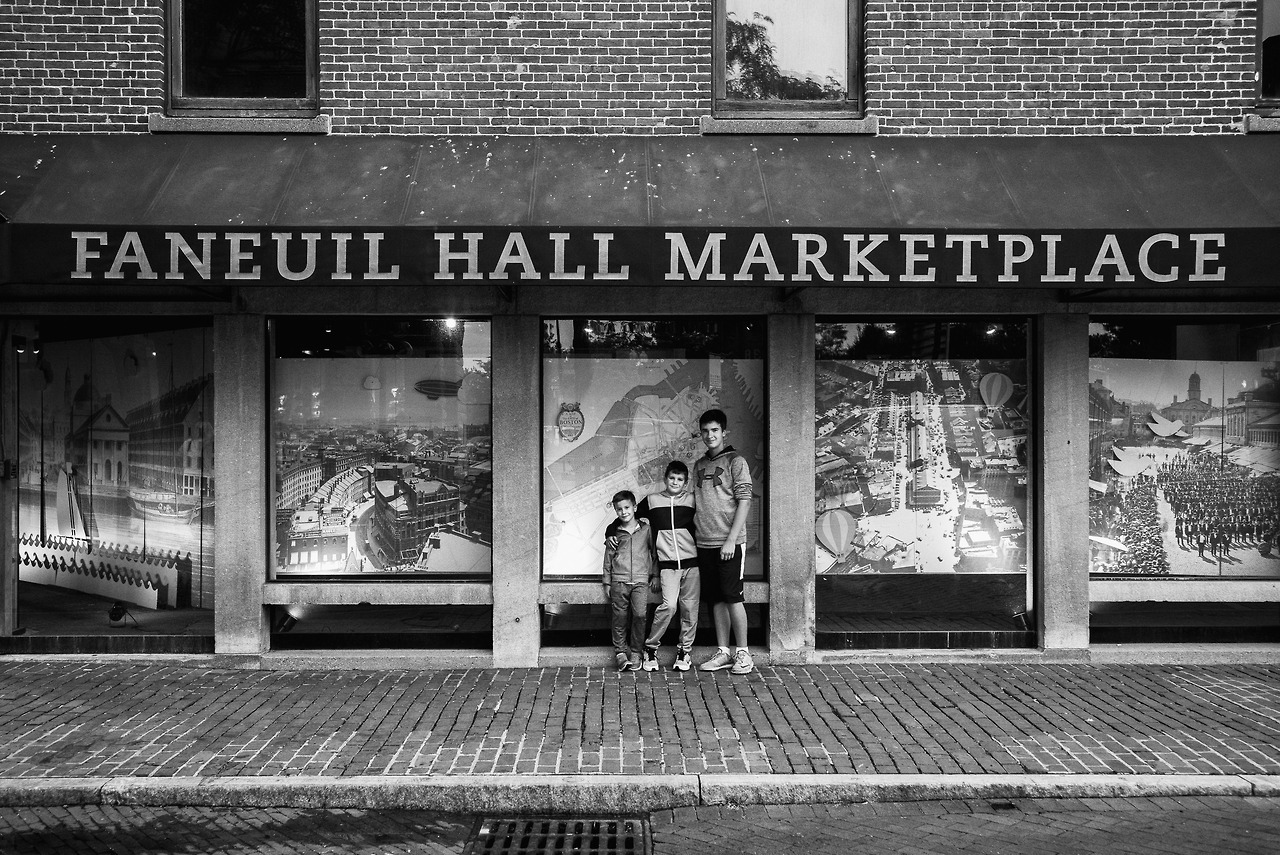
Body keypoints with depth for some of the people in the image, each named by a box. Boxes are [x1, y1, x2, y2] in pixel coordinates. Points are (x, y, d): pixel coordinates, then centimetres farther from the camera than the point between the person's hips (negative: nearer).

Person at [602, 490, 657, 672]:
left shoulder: (646, 529, 7)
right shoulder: (614, 532, 9)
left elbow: (654, 552, 13)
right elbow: (608, 558, 13)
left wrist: (655, 575, 10)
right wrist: (607, 582, 12)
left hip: (641, 580, -1)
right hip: (619, 580, 1)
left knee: (640, 614, -12)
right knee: (620, 617, -1)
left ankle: (636, 652, 0)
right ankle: (620, 652, 9)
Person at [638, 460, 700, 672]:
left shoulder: (692, 500, 7)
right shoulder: (651, 501, 6)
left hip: (691, 562, 2)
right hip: (668, 564, -2)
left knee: (690, 608, 2)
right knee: (669, 605, -16)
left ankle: (684, 650, 17)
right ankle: (650, 647, 1)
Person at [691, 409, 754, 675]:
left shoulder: (735, 461, -4)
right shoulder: (699, 465, 14)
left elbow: (744, 502, -9)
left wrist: (731, 541, -14)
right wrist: (695, 533, 8)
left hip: (729, 543, -6)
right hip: (705, 543, 6)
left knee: (732, 597, -5)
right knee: (716, 600, 9)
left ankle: (743, 653, 4)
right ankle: (723, 652, 15)